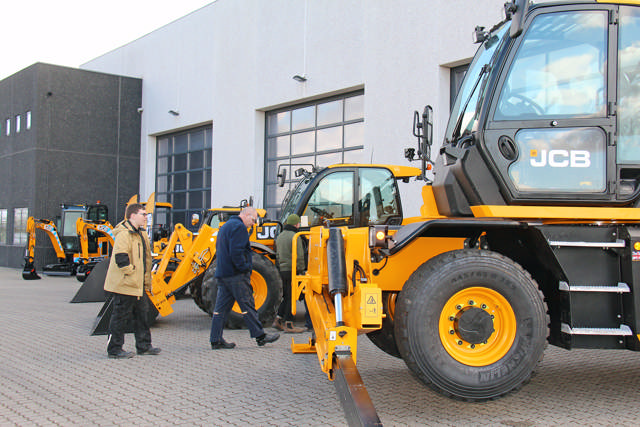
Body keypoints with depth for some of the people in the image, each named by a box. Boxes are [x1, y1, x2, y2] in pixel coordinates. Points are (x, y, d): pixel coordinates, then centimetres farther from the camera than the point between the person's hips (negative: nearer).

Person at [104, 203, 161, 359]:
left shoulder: (141, 234, 15)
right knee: (121, 316, -2)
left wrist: (146, 281, 19)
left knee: (142, 314, 15)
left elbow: (145, 258, 21)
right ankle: (114, 349, 9)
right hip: (124, 285, -10)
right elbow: (121, 258, -26)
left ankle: (144, 346, 25)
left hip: (137, 285, 10)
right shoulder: (124, 234, -16)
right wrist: (130, 272, -21)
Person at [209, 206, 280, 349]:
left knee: (221, 307, 7)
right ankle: (260, 336, 4)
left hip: (222, 274, 9)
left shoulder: (225, 226, 22)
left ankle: (216, 340, 8)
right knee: (247, 306, -3)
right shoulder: (239, 227, -11)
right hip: (236, 274, -9)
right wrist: (244, 268, -15)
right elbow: (236, 252, -22)